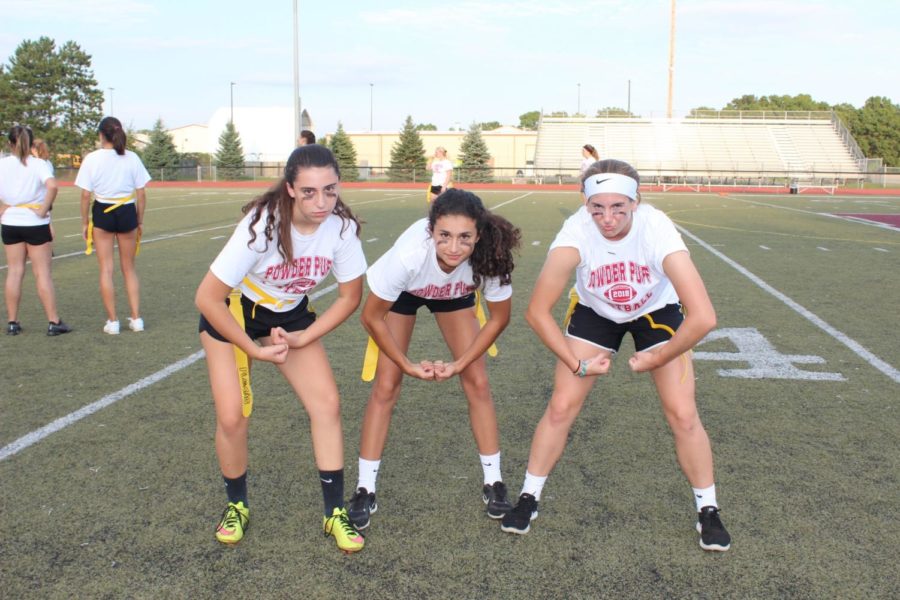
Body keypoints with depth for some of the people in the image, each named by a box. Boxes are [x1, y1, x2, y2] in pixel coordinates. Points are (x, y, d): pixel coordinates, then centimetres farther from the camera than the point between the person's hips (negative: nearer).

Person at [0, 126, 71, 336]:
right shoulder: (38, 164, -8)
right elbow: (52, 186, -26)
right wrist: (44, 210, -15)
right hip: (35, 224, -3)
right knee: (42, 273, 2)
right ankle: (54, 322, 4)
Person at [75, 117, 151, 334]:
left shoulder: (92, 159, -5)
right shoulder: (132, 158, 0)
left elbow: (85, 195, -6)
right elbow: (141, 194, 0)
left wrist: (85, 223, 4)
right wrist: (140, 221, 10)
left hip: (102, 213, -2)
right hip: (127, 213, 2)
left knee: (106, 269, 6)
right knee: (129, 268, 13)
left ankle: (112, 321, 8)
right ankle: (136, 318, 11)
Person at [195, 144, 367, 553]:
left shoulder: (342, 227, -23)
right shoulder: (262, 225, -34)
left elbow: (349, 296, -8)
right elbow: (207, 298, -28)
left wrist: (301, 338, -14)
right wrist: (254, 350, -23)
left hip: (291, 314, 3)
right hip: (231, 312, -3)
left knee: (327, 403, -9)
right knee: (232, 415, -11)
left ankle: (335, 512, 6)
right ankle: (237, 505, 17)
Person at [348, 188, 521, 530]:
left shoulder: (490, 258, -38)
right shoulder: (409, 255, -43)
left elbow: (499, 318, -16)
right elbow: (372, 317, -25)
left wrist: (460, 364, -18)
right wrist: (409, 366, -18)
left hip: (454, 295, 2)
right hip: (402, 293, -2)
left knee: (477, 382, -4)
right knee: (386, 386, -6)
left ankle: (493, 482, 13)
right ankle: (365, 490, 7)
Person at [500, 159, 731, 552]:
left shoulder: (656, 228, -37)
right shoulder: (576, 232, -34)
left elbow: (703, 317, -39)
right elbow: (537, 311, -28)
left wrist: (654, 360, -26)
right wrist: (578, 364, -24)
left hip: (657, 311, -1)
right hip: (595, 312, 1)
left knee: (682, 414, -7)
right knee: (561, 407, -4)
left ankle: (708, 510, 17)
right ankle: (528, 498, 16)